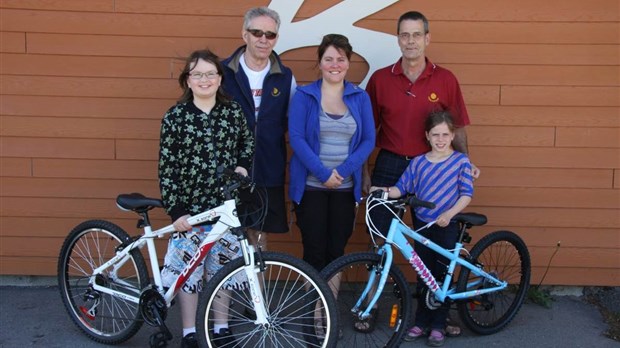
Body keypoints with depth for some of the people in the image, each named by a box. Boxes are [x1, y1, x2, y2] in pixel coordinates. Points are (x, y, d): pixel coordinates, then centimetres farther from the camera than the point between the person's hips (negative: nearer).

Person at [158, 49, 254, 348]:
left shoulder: (234, 112, 1)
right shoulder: (175, 116, -5)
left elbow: (248, 143, 19)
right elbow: (166, 167, -6)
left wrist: (242, 165, -1)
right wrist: (175, 210, -10)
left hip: (226, 205, 2)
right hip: (190, 206, -2)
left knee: (221, 267, 11)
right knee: (187, 267, 4)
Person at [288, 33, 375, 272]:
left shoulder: (360, 98, 6)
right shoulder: (304, 96, 0)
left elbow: (368, 140, 1)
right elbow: (296, 138, -8)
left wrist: (342, 171, -12)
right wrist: (323, 173, -15)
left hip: (345, 187, 2)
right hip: (310, 186, -2)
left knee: (336, 251, 7)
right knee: (314, 251, 1)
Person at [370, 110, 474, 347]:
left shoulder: (461, 161, -4)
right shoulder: (417, 162, 2)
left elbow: (466, 194, -9)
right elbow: (402, 188, 1)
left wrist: (449, 214, -22)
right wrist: (385, 191, -18)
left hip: (447, 226, -2)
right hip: (422, 225, 2)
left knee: (442, 275, 5)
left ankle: (438, 325, 16)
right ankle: (421, 322, 21)